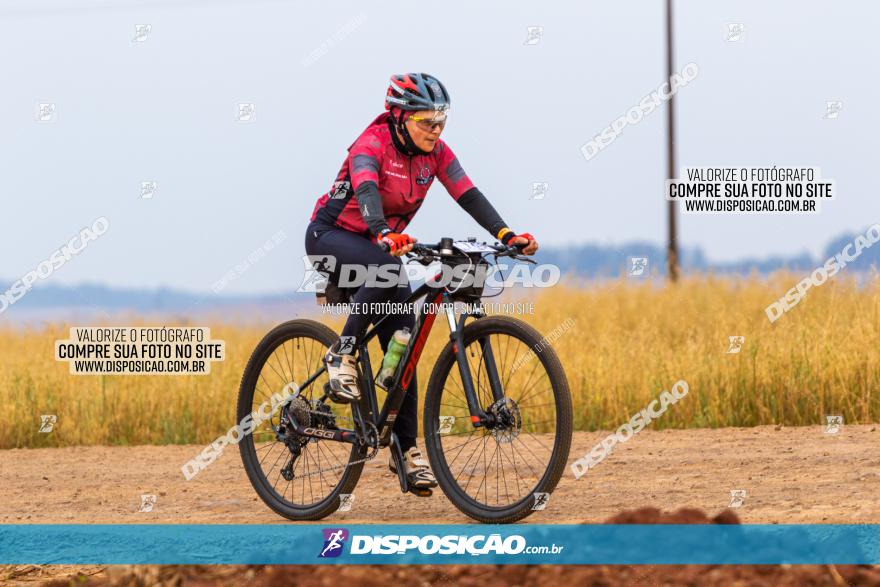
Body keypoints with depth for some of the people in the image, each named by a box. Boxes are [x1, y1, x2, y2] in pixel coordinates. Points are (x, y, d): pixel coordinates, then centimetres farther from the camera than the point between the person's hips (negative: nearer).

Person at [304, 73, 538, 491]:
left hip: (380, 245, 6)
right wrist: (384, 236, -60)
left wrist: (507, 236, -30)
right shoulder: (372, 145, -23)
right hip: (331, 237, -6)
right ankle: (343, 355, -24)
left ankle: (406, 449, -1)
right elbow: (367, 193, -41)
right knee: (386, 268, -39)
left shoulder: (435, 153, -6)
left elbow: (469, 196, -15)